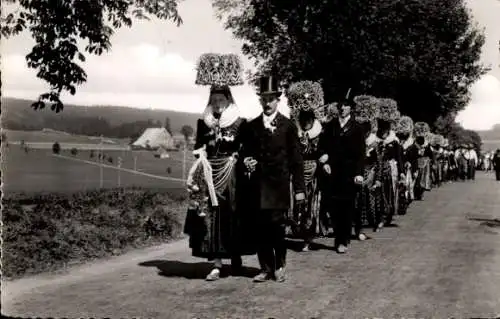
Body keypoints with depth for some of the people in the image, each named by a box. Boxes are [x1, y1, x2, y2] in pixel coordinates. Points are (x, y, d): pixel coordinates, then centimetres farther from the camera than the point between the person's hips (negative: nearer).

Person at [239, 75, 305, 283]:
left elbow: (296, 159, 3)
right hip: (257, 187, 3)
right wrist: (246, 161, -8)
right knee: (261, 229, 2)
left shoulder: (288, 126, 4)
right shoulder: (251, 127, 11)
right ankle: (266, 268, 12)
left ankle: (279, 266, 12)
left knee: (277, 227, -5)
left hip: (279, 186, -2)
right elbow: (244, 152, 17)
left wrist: (299, 188, -2)